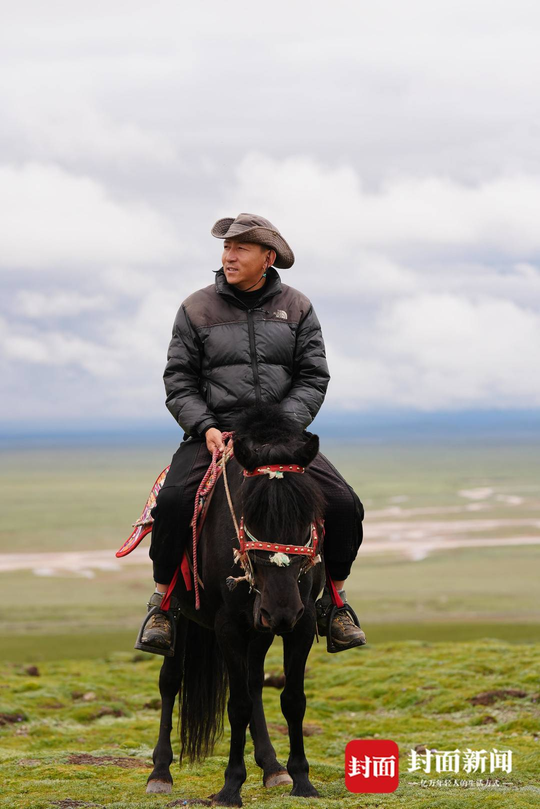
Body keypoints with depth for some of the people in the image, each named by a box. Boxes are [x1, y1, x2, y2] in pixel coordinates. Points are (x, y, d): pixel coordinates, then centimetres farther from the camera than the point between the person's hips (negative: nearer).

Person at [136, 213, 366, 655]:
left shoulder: (296, 308, 7)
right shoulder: (197, 309, 4)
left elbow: (314, 378, 3)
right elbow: (179, 382, 4)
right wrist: (204, 428, -13)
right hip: (214, 432, -1)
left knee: (345, 506, -16)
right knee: (173, 502, -29)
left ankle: (334, 599, 8)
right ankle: (163, 599, -9)